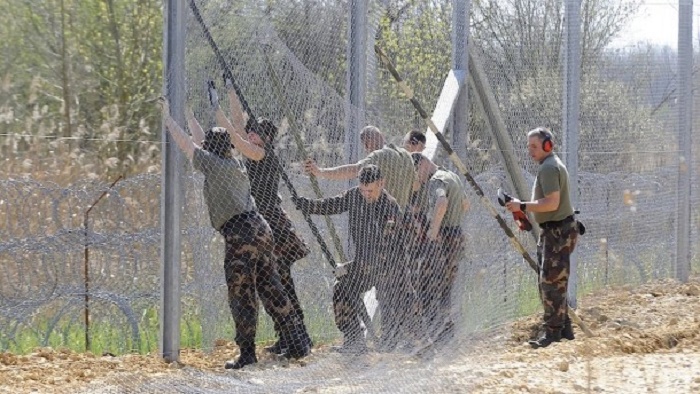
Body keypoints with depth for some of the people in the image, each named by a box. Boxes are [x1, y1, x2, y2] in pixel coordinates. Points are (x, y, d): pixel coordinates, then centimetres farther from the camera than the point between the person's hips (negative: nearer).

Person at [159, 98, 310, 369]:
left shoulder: (214, 164, -6)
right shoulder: (233, 164, 17)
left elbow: (186, 143, 0)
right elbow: (203, 142, 33)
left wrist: (168, 117, 12)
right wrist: (189, 116, 39)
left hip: (240, 234, -9)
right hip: (260, 228, 9)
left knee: (241, 295, -5)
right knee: (271, 290, 12)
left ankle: (247, 354, -5)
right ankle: (297, 344, 12)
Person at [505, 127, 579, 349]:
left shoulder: (549, 168, -15)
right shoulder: (552, 165, 18)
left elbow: (552, 203, -25)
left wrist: (523, 207, -20)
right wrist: (525, 211, 14)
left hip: (558, 231, -11)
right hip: (553, 230, 11)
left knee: (551, 282, -11)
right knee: (548, 283, 16)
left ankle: (553, 333, -10)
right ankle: (564, 329, 21)